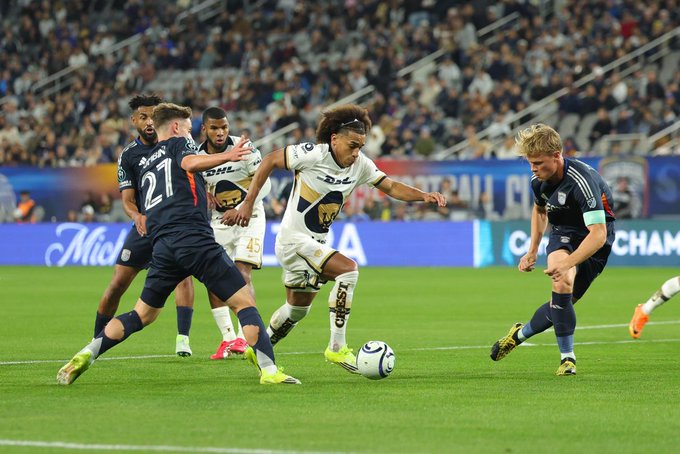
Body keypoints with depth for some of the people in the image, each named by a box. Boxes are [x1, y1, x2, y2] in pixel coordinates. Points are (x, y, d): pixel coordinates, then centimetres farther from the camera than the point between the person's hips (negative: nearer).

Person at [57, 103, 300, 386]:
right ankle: (269, 371, -16)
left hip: (162, 245, 6)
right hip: (195, 239, -6)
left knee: (142, 315, 19)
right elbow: (190, 162, -14)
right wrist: (227, 156, -28)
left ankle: (85, 355, 7)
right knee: (244, 302, -4)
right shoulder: (179, 143, 11)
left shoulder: (146, 164, 29)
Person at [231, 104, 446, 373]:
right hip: (294, 239, -8)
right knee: (349, 270, -24)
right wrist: (248, 203, -11)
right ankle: (337, 347, -21)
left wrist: (423, 196, -18)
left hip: (315, 244, 8)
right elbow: (270, 161, -10)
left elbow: (391, 187, 0)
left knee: (297, 310, 21)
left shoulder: (360, 164, -3)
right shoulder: (313, 154, -20)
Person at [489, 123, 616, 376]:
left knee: (562, 304, -3)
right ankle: (567, 358, -19)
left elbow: (598, 234, -38)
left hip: (595, 240, -4)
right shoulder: (539, 180, -9)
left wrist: (568, 262, -49)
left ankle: (520, 334, 27)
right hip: (563, 233, 4)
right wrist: (532, 251, 13)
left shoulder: (582, 182, -32)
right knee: (562, 283, -26)